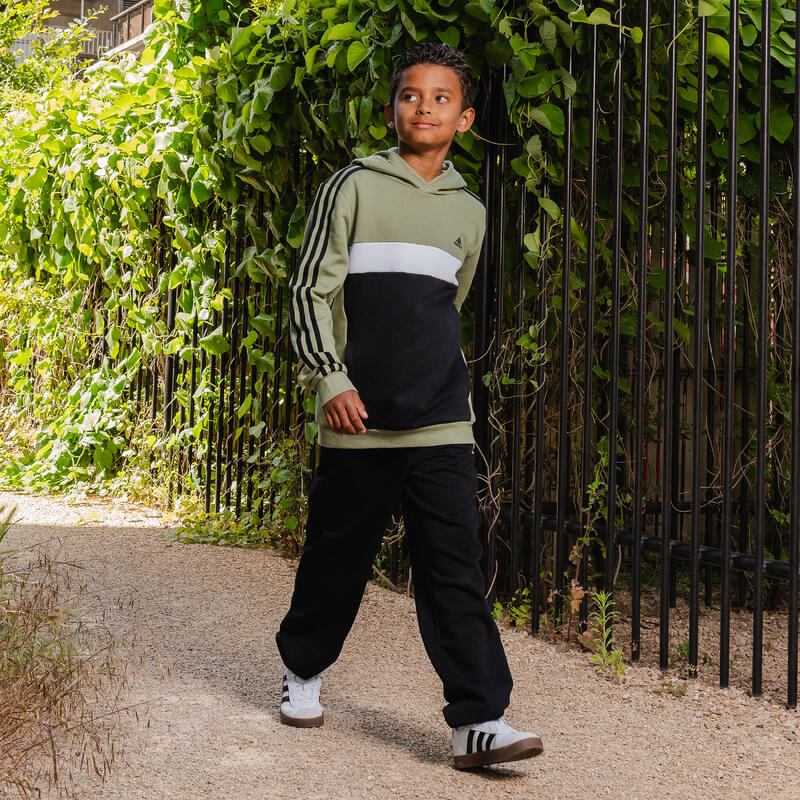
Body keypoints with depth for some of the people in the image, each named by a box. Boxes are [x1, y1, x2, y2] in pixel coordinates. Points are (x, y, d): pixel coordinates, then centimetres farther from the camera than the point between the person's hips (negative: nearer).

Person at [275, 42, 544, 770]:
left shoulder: (470, 212, 13)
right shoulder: (353, 188, 2)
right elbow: (311, 289, -2)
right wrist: (330, 379, -12)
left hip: (441, 422, 2)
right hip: (360, 418, -2)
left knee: (456, 569, -5)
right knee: (338, 555, 9)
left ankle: (479, 720, -7)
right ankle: (303, 670, 32)